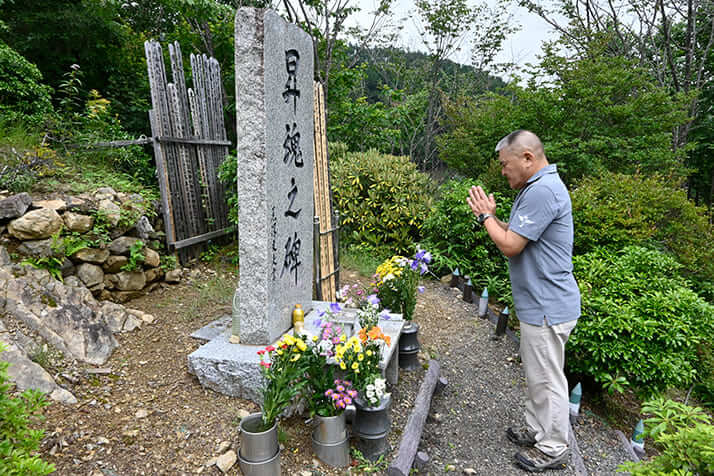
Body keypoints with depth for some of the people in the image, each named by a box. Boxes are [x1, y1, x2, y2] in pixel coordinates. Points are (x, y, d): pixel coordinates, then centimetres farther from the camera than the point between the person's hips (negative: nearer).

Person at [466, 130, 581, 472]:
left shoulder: (542, 191, -23)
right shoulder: (540, 187, 12)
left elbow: (510, 246, -23)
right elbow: (518, 235, 15)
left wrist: (486, 215, -9)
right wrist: (490, 216, 2)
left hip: (547, 308, -11)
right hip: (539, 304, 11)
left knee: (547, 380, 7)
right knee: (537, 375, 23)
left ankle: (553, 450, 25)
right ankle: (536, 431, 40)